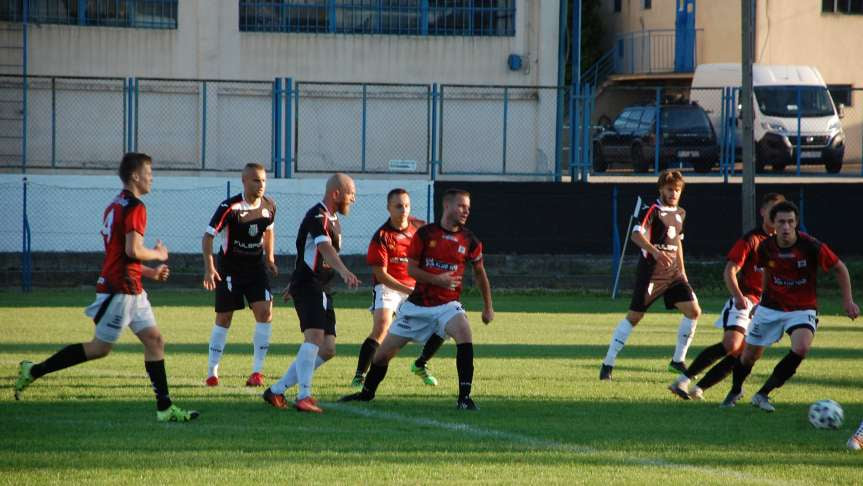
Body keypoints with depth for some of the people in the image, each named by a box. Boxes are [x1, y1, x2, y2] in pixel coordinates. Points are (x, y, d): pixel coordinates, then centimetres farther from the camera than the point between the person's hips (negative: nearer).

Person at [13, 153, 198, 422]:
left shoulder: (116, 205, 16)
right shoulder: (135, 207, -15)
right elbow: (133, 250, -24)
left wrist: (150, 272, 21)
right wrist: (158, 254, -5)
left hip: (131, 289, 10)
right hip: (120, 289, -10)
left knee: (155, 340, 5)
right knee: (99, 348, -1)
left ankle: (165, 407, 3)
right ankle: (34, 370, 7)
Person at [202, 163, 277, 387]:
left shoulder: (269, 207, -1)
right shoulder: (230, 207, -18)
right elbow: (208, 236, -18)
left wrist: (270, 259, 14)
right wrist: (209, 267, -27)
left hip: (256, 266, 4)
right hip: (229, 267, -4)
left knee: (265, 311, -13)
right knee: (224, 318, 2)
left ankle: (257, 371, -7)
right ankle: (212, 372, 16)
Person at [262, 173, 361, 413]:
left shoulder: (332, 219, 19)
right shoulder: (318, 217, -14)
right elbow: (325, 248, -34)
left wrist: (295, 284, 39)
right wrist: (344, 272, -50)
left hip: (321, 290, 10)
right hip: (308, 286, -10)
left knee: (327, 349, 6)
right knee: (315, 336, -27)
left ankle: (277, 391, 13)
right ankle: (304, 397, -34)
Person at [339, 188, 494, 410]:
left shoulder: (469, 240, -1)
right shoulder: (425, 233, -5)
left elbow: (480, 273, 13)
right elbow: (411, 269, -5)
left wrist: (488, 307, 15)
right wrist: (436, 279, -21)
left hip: (447, 305, 0)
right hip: (417, 305, 0)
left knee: (464, 334, -32)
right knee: (384, 353, 5)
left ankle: (464, 398, -27)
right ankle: (367, 392, 33)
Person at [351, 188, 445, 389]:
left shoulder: (419, 228, -1)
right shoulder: (382, 236, -15)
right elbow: (380, 274, -17)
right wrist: (407, 290, -25)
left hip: (416, 287, 5)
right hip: (388, 288, -5)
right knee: (381, 328, -26)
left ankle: (421, 365, 25)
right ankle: (359, 376, -19)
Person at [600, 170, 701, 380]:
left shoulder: (680, 214, 14)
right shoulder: (653, 211, -11)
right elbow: (636, 235, -25)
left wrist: (681, 270, 23)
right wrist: (654, 251, -41)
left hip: (672, 274, 7)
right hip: (650, 273, -7)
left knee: (694, 311, -3)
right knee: (634, 316, -7)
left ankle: (678, 361, 8)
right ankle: (608, 364, 1)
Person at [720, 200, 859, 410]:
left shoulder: (811, 247, -20)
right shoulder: (766, 248, -10)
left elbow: (840, 268, -5)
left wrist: (847, 301, -7)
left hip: (802, 308, -3)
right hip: (771, 307, 3)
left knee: (801, 348, -29)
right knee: (749, 355, 7)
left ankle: (763, 394, -15)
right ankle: (735, 391, 41)